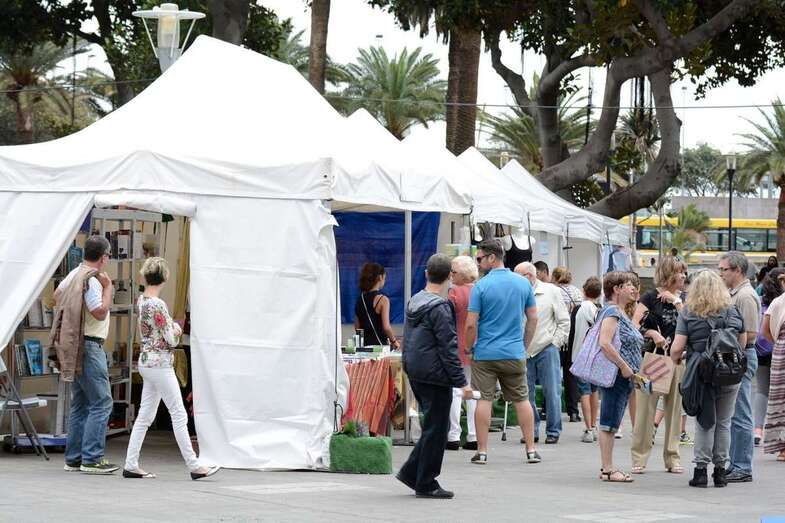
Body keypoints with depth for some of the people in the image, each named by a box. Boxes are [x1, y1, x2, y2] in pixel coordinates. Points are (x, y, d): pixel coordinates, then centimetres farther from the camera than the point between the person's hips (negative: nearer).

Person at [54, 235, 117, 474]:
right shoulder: (92, 280, -16)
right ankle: (91, 459, -13)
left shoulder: (73, 275, 12)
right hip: (89, 346, -10)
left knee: (80, 404, 14)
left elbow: (57, 295, 29)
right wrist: (108, 287, -13)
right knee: (101, 403, -9)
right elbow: (100, 312, -22)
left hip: (75, 347, 10)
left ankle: (74, 459, 15)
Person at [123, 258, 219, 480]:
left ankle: (131, 465, 9)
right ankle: (194, 466, 1)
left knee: (145, 416, 10)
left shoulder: (142, 301, 8)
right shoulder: (157, 305, -19)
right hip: (160, 364, -9)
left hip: (146, 361, 9)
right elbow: (171, 339, -16)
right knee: (179, 415, -3)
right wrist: (176, 329, 5)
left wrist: (173, 329, 3)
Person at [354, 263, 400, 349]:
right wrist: (394, 341, 0)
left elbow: (357, 327, 13)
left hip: (364, 344, 6)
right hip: (379, 343, -6)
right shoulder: (383, 300, -10)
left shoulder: (360, 299, 10)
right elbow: (386, 327, -14)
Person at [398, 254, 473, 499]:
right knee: (436, 428, 0)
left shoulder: (414, 302, 10)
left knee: (435, 425, 18)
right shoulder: (439, 308, -17)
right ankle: (426, 484, 4)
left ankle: (411, 472, 16)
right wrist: (462, 382, -17)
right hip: (434, 375, -9)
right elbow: (448, 348, -18)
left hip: (415, 372, 9)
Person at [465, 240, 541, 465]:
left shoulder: (481, 286, -10)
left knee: (484, 400, 2)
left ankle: (482, 451, 3)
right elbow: (533, 318, 7)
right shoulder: (523, 283, 3)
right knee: (522, 400, 10)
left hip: (485, 353, -3)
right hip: (515, 353, 3)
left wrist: (469, 347, 4)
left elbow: (471, 324, -11)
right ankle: (531, 450, 11)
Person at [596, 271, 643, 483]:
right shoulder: (611, 311, -12)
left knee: (612, 424, 11)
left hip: (623, 376, 10)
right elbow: (605, 343, -22)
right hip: (614, 375, -10)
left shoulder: (622, 314, 19)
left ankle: (608, 468, 14)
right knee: (609, 423, -7)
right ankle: (608, 469, -6)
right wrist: (624, 367, -20)